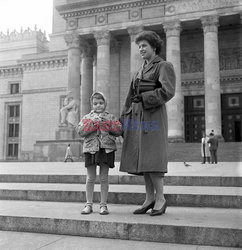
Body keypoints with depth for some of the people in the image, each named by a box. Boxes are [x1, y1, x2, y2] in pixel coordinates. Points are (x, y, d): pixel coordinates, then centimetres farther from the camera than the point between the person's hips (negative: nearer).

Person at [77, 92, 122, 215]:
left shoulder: (110, 117, 10)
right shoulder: (87, 117, 11)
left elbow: (119, 130, -3)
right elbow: (80, 131, -5)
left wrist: (106, 124, -12)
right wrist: (93, 124, -14)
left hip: (106, 149, 0)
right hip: (91, 149, 1)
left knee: (104, 178, 4)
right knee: (90, 178, 6)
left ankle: (103, 205, 13)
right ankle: (89, 204, 16)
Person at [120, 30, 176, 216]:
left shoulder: (164, 66, 1)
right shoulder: (140, 71, 22)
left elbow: (168, 92, -14)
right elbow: (131, 96, 19)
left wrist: (144, 98, -11)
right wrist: (124, 119, 12)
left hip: (153, 114, -7)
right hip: (137, 115, 7)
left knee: (151, 158, -10)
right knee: (141, 158, 5)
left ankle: (160, 198, 2)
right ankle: (150, 198, 12)